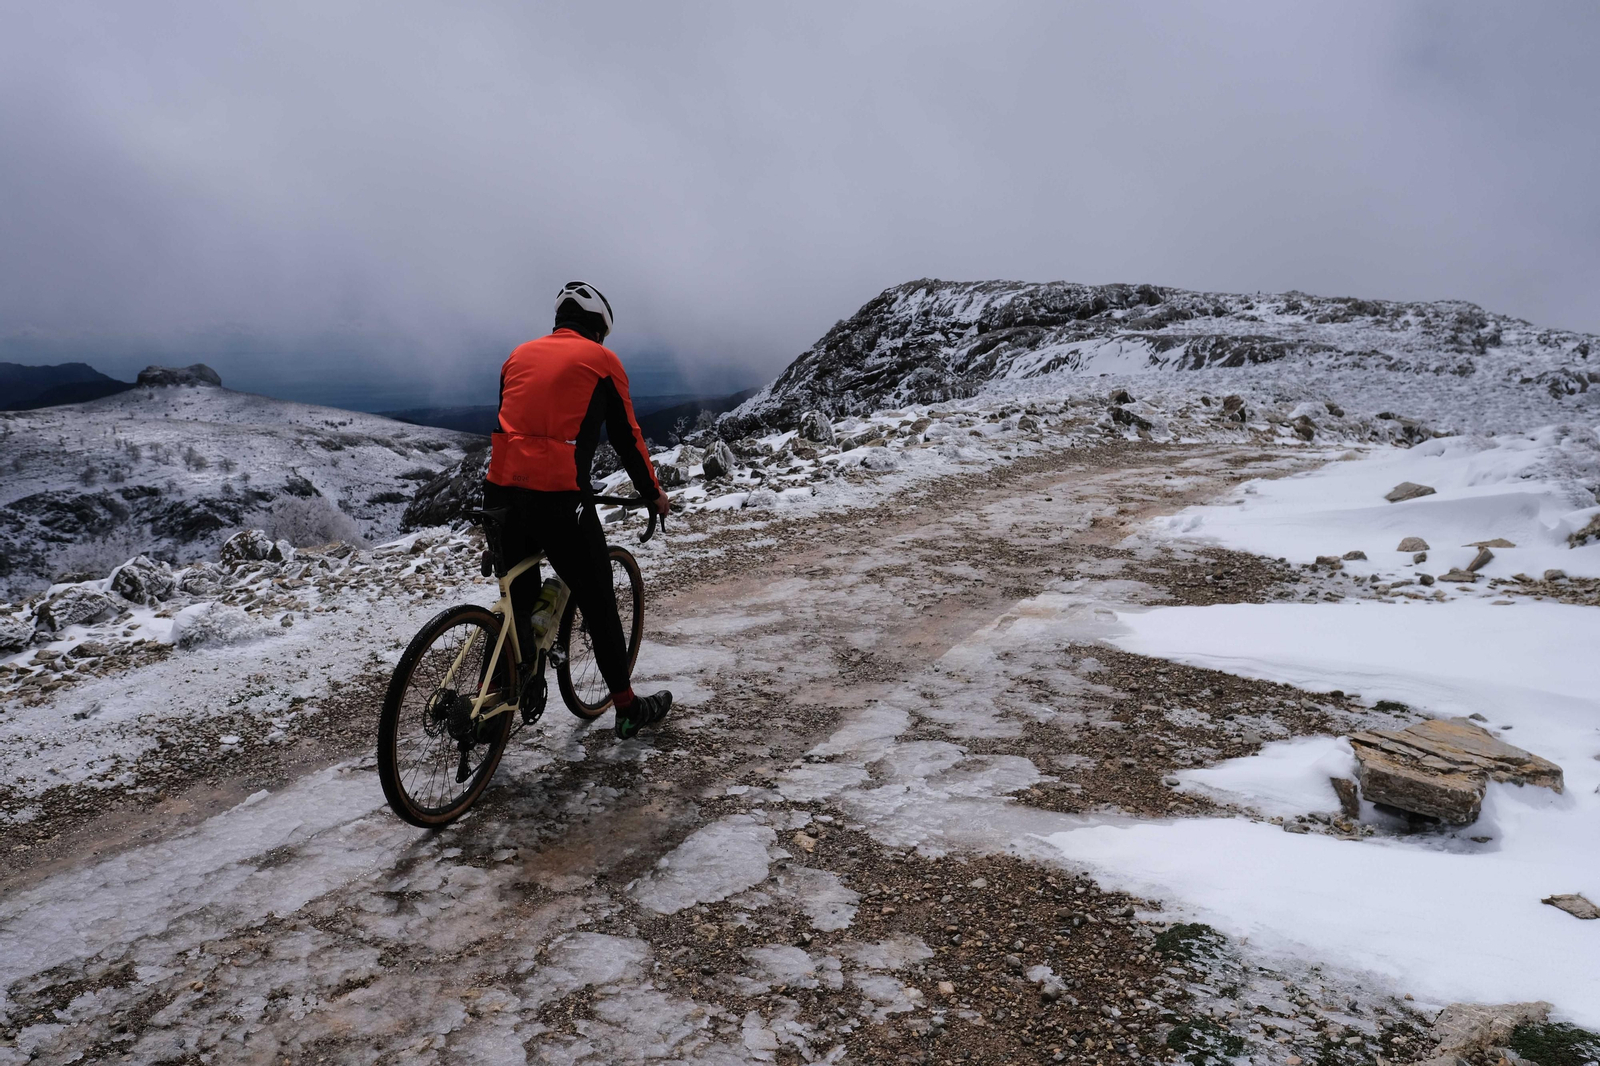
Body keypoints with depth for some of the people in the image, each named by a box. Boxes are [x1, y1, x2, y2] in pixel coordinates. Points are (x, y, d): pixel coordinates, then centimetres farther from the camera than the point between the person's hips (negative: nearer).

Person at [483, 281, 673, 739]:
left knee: (516, 602, 20)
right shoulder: (601, 359, 5)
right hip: (558, 497, -5)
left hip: (501, 491, 6)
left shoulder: (521, 354, 20)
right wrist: (654, 494, 18)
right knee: (598, 603, 9)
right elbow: (627, 436, 6)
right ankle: (628, 709, 20)